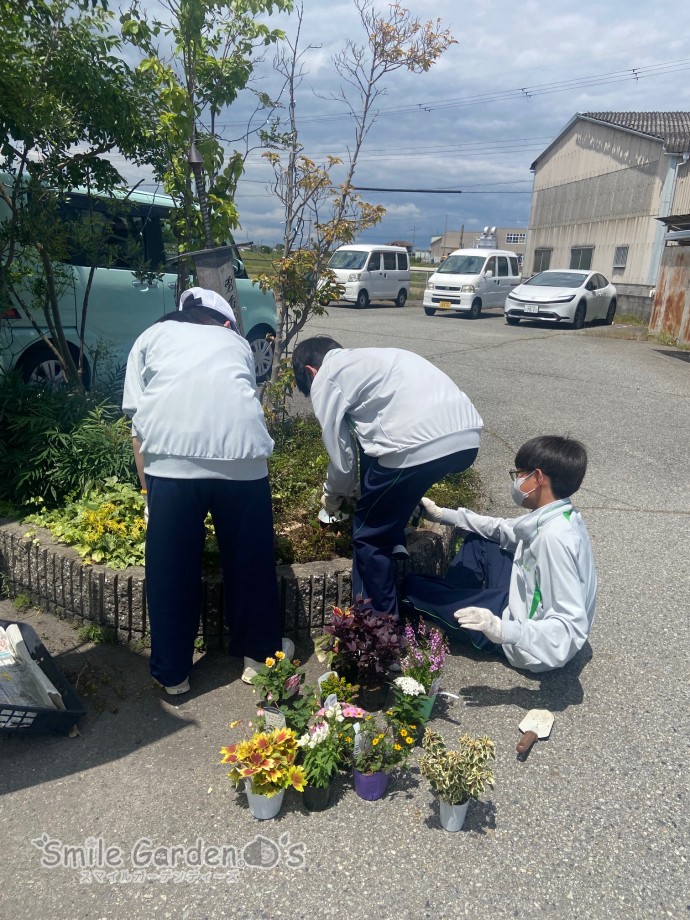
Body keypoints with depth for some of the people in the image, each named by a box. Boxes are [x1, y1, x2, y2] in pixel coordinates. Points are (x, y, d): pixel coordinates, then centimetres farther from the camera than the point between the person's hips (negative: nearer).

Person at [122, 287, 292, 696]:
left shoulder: (152, 336, 25)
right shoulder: (237, 341, 30)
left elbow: (138, 421, 16)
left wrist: (148, 486, 23)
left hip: (171, 455, -1)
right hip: (241, 453, 2)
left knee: (170, 568, 13)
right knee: (250, 559, 18)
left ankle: (173, 672, 29)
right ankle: (261, 653, 37)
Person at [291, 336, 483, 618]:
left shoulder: (326, 379, 10)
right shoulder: (365, 359, 33)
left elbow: (341, 454, 12)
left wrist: (332, 495, 32)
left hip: (419, 443, -8)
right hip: (466, 435, 8)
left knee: (370, 535, 12)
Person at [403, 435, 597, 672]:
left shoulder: (555, 537, -33)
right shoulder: (556, 516, -5)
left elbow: (573, 627, -35)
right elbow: (505, 530, 13)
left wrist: (504, 631, -43)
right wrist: (442, 515, 13)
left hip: (531, 643, -8)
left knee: (414, 587, -4)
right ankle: (452, 603, 22)